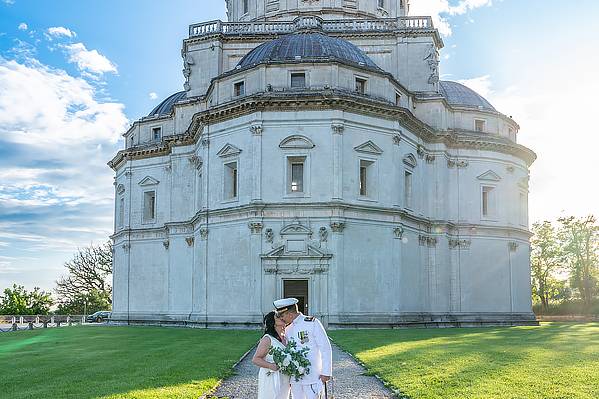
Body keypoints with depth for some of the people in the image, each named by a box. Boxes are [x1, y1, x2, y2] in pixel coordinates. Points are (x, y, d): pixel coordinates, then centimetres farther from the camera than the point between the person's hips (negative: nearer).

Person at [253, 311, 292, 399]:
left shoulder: (285, 338, 10)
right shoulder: (267, 339, -12)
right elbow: (255, 359, -14)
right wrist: (271, 366, -25)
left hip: (284, 379, 7)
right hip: (272, 379, -7)